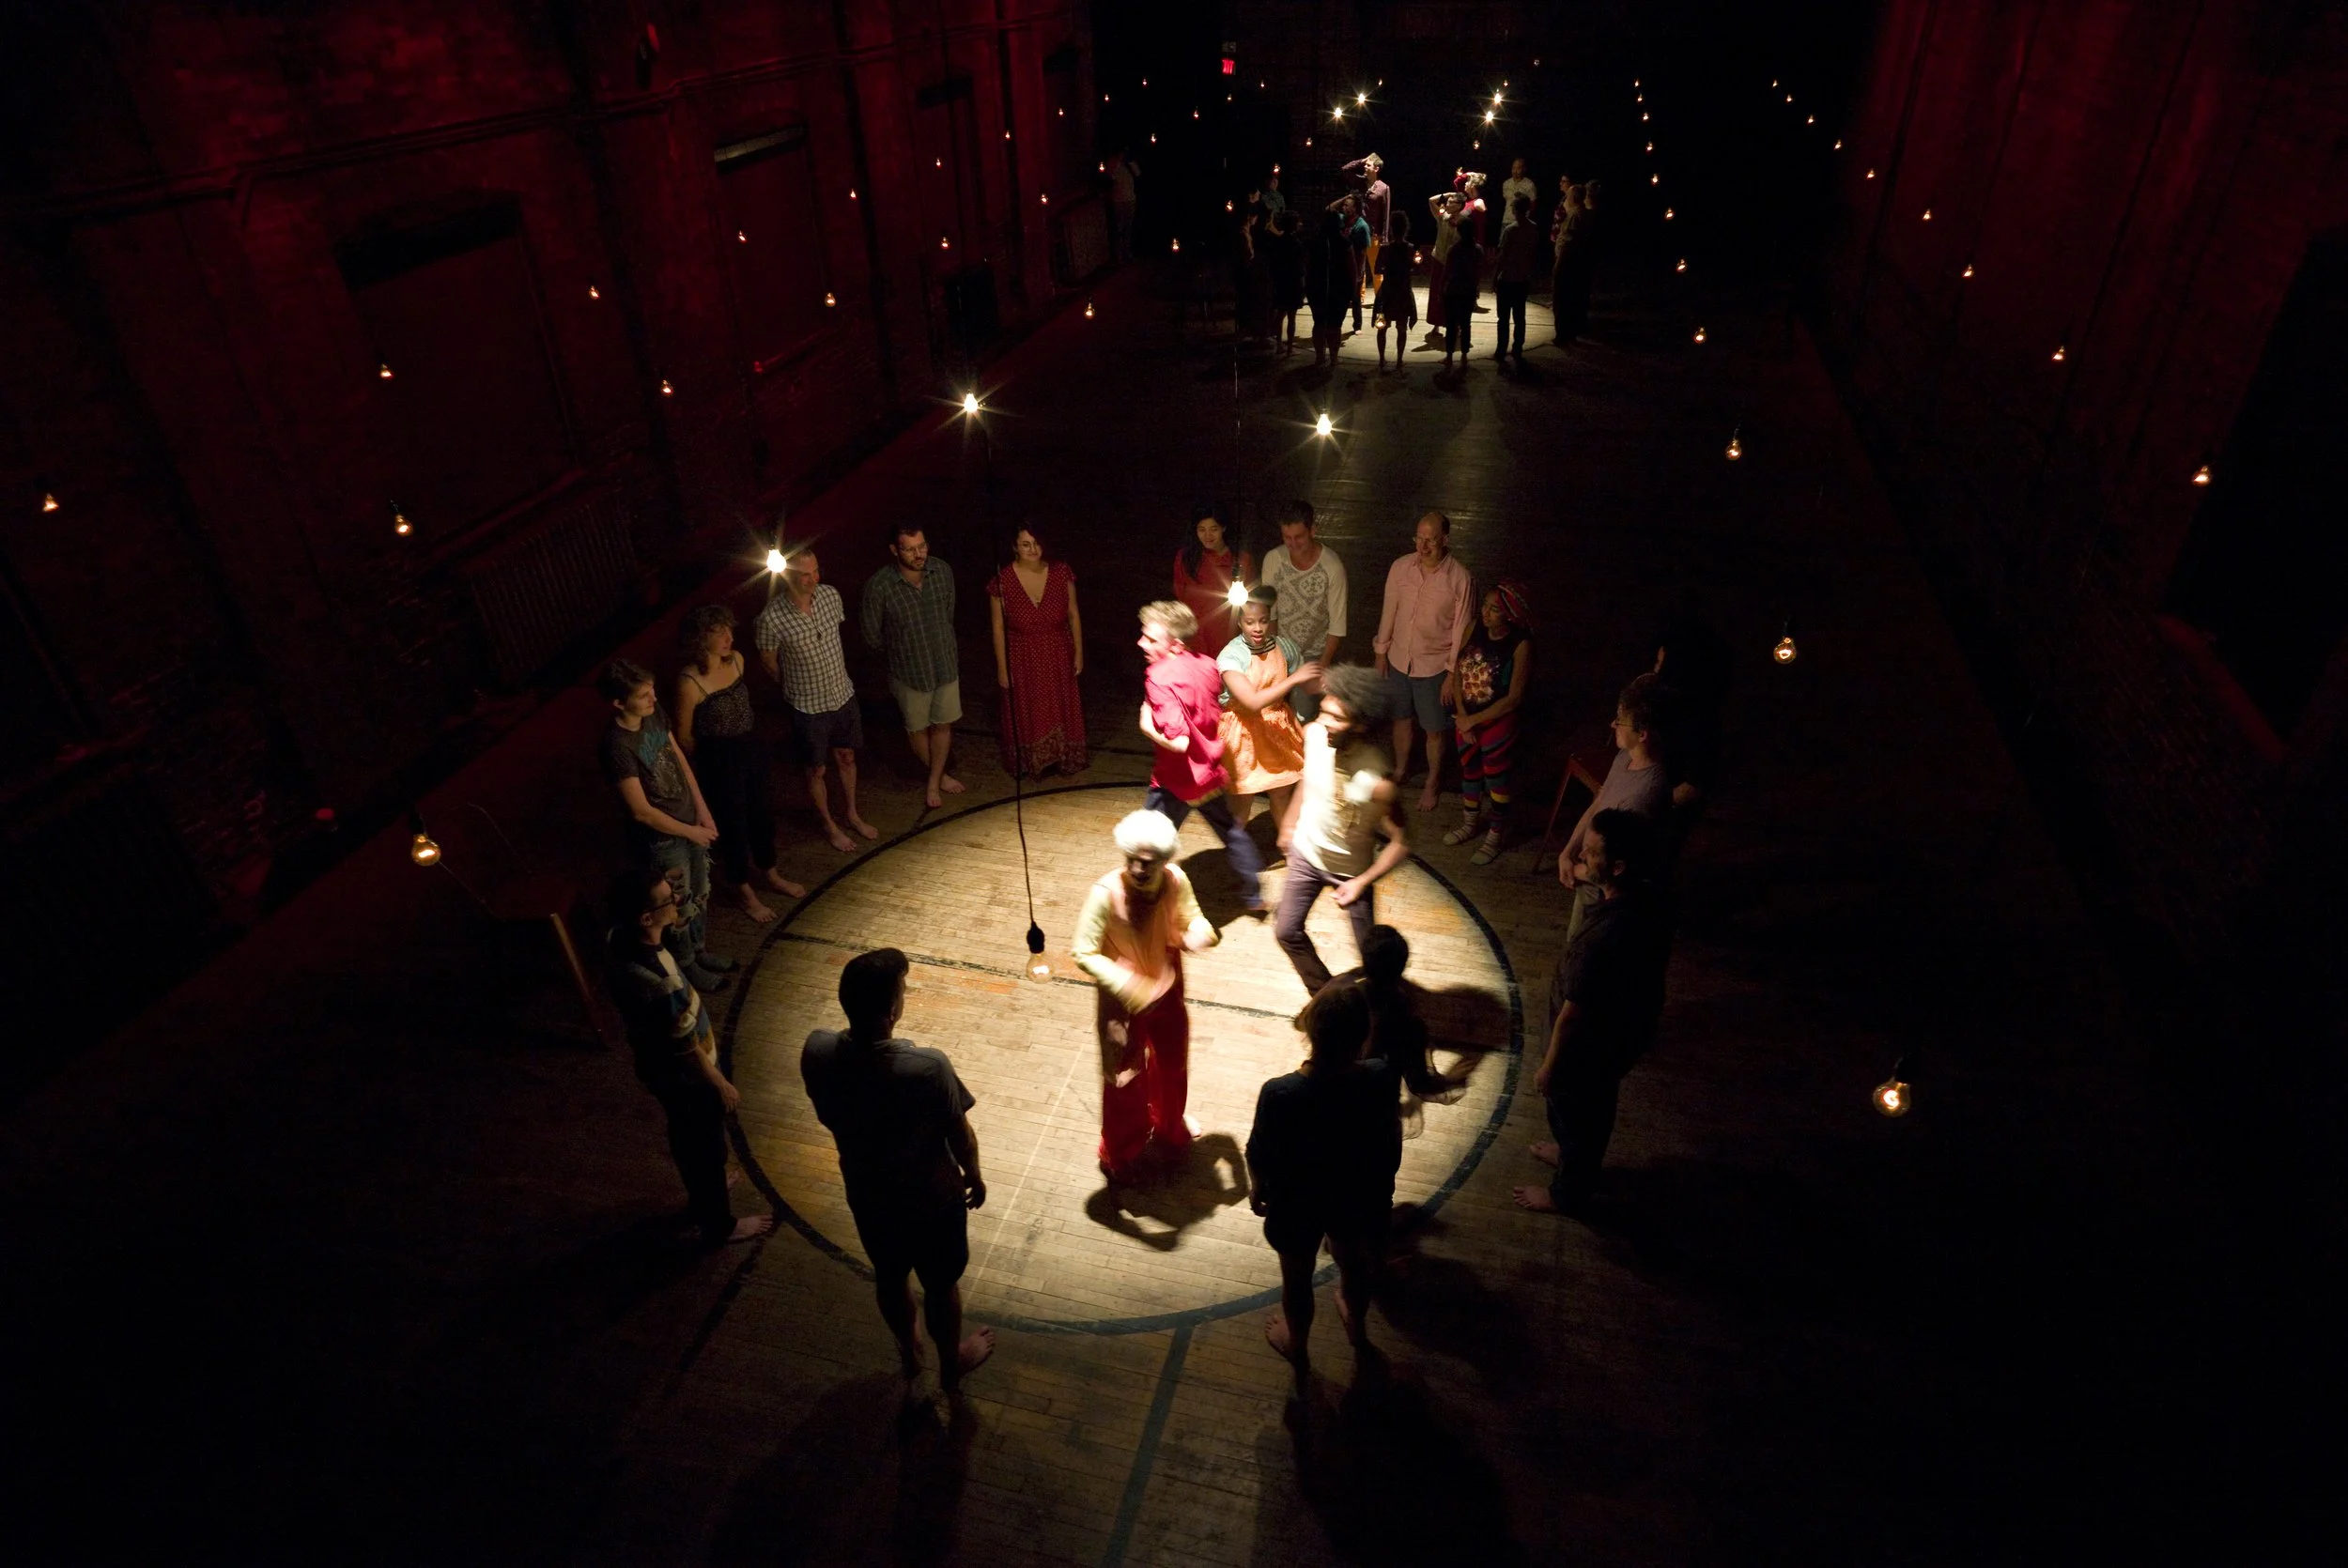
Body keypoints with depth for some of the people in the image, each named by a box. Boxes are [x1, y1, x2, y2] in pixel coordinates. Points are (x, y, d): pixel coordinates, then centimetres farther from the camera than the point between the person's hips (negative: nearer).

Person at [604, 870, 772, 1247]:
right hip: (684, 1076, -8)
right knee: (706, 1148, 19)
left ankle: (702, 1193, 60)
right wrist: (721, 1084, -12)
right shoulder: (661, 984, -43)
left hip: (657, 1065, 8)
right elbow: (688, 1051, -25)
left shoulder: (617, 939, -20)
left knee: (686, 1139, 33)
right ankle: (720, 1225, 44)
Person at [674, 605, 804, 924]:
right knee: (733, 824, 12)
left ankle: (771, 876, 46)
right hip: (720, 762, -7)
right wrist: (712, 759, 3)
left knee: (762, 814, 23)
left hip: (751, 750, 7)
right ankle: (747, 894, 32)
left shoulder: (736, 660, -6)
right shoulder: (690, 682, -26)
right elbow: (683, 737, -13)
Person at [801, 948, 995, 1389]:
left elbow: (827, 1116, -3)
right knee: (941, 1285, 25)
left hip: (866, 1193, 4)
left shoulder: (817, 1052, -24)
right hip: (931, 1199, -4)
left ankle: (908, 1351, 58)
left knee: (889, 1276, 32)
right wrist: (974, 1176, 2)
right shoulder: (928, 1067, -37)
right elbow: (960, 1135, -20)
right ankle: (951, 1364, 51)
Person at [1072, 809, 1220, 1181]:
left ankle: (1169, 1131, 58)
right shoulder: (1105, 894, -32)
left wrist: (1200, 933, -27)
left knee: (1172, 1068, 27)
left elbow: (1191, 919, -3)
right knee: (1124, 1079, 16)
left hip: (1168, 992, 4)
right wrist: (1127, 986, -38)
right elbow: (1084, 953, -26)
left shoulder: (1175, 881, -20)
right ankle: (1121, 1153, 44)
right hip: (1122, 1001, -4)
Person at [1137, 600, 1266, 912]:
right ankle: (1254, 895, 42)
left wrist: (1147, 728, -17)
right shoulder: (1206, 665, -3)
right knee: (1231, 831, 27)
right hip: (1209, 772, 8)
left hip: (1175, 781, -8)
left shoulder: (1160, 678, -26)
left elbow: (1179, 742, -32)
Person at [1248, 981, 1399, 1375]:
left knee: (1296, 1278, 28)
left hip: (1296, 1200, -2)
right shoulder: (1380, 1077, -29)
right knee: (1353, 1262, 34)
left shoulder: (1280, 1094, -37)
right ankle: (1357, 1328, 63)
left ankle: (1296, 1345, 56)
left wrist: (1256, 1187, 4)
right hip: (1357, 1191, 3)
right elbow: (1391, 1136, -7)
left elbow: (1259, 1154, -19)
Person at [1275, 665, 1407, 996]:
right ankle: (1322, 995, 40)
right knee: (1286, 932, 15)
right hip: (1306, 854, 5)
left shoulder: (1376, 781, -36)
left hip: (1352, 870, -5)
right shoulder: (1313, 734, -20)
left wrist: (1362, 881, -30)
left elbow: (1401, 842, -24)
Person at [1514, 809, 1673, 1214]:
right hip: (1626, 1027, 8)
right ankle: (1574, 1154, 62)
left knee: (1575, 1113, 21)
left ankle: (1567, 1193, 48)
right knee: (1592, 1108, 34)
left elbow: (1573, 1014, -27)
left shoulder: (1601, 938, -43)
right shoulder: (1651, 897, -18)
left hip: (1591, 1044, -8)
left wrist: (1548, 1066, -14)